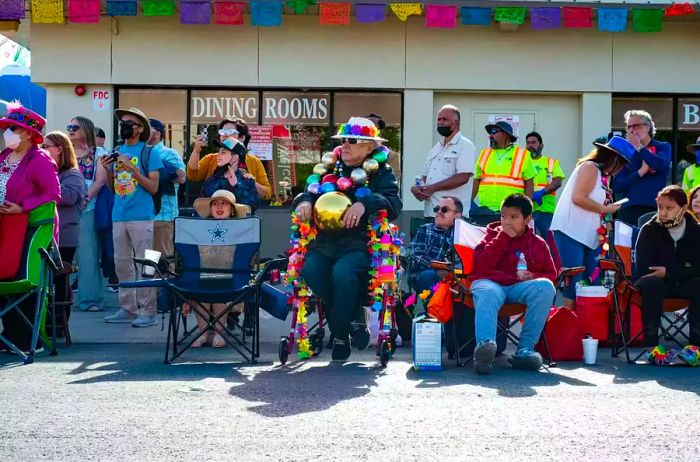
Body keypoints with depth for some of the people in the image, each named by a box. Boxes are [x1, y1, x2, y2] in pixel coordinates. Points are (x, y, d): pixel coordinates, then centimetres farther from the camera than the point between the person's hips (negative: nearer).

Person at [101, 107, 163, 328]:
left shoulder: (149, 152, -2)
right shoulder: (117, 151, 14)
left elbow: (153, 187, -7)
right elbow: (112, 187, 18)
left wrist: (132, 168, -16)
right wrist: (108, 169, 0)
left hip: (141, 216, -6)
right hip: (119, 216, 6)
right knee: (122, 263, 8)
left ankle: (148, 311, -2)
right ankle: (127, 308, 15)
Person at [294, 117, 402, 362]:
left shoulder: (381, 173, 7)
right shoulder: (331, 169, 19)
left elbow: (394, 204, -8)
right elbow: (310, 191, 17)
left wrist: (364, 203, -27)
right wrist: (304, 201, -9)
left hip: (360, 243, -4)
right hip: (326, 241, 4)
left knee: (343, 272, -34)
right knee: (310, 270, -27)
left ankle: (340, 334, -11)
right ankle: (354, 317, -7)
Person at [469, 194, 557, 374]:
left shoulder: (538, 243, 16)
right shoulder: (492, 235, 15)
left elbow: (551, 274, 20)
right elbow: (480, 266, -1)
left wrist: (534, 277, -5)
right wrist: (503, 237, -2)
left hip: (521, 287, 2)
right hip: (490, 283, -1)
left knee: (546, 287, -30)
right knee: (487, 294, -38)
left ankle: (524, 350, -32)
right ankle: (485, 345, -63)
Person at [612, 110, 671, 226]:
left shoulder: (663, 147, 10)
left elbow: (661, 165, -13)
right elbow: (617, 186, 4)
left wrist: (638, 147, -2)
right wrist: (640, 172, -9)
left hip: (654, 209, -2)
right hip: (628, 210, 2)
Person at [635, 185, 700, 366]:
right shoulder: (649, 230, -3)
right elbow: (643, 270, -11)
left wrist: (669, 272, -21)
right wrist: (684, 270, -12)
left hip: (684, 285, 1)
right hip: (657, 283, -1)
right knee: (650, 284, -35)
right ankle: (651, 343, -33)